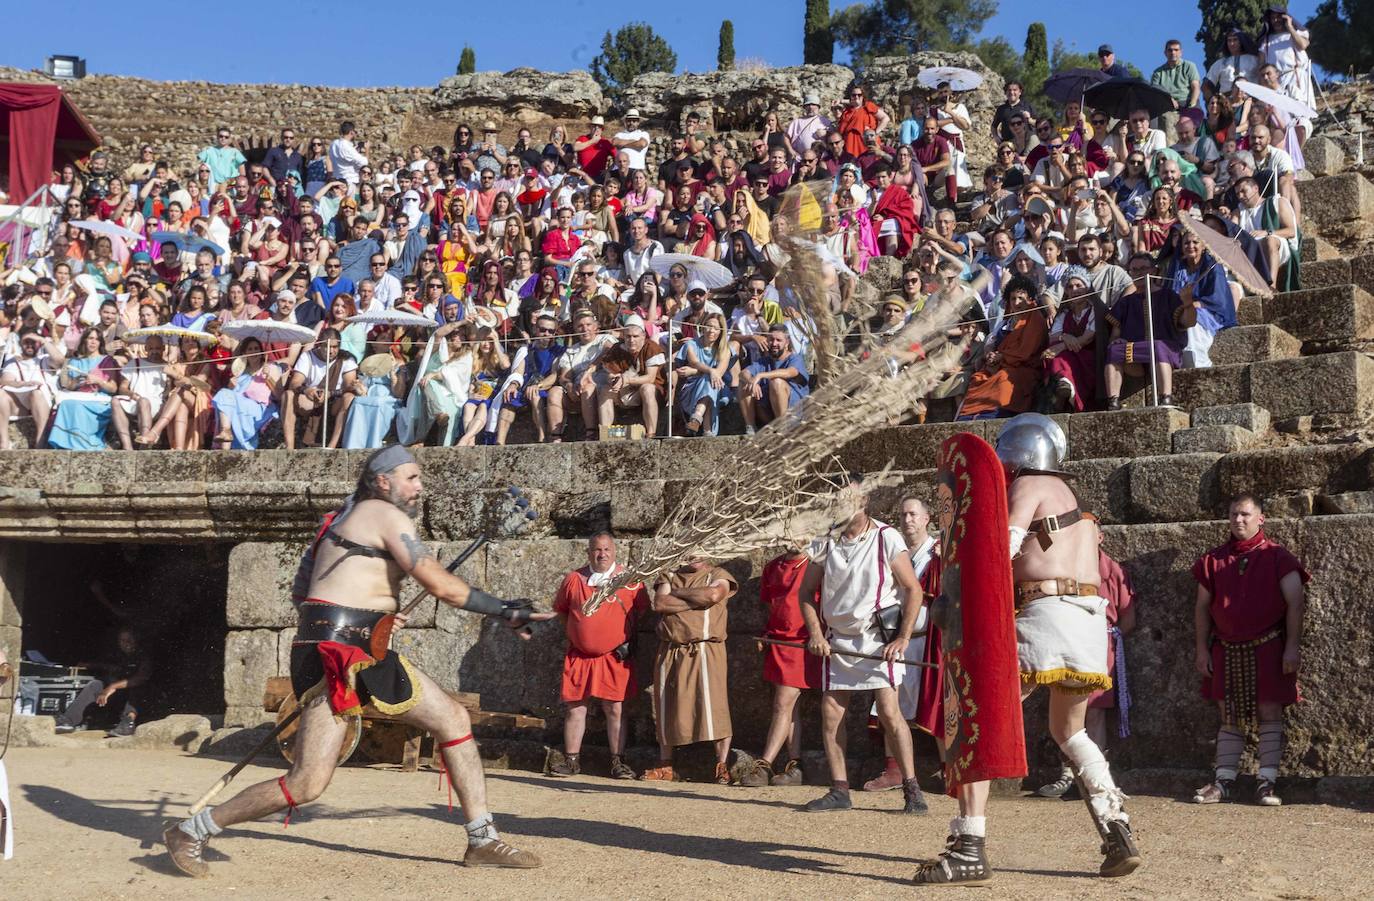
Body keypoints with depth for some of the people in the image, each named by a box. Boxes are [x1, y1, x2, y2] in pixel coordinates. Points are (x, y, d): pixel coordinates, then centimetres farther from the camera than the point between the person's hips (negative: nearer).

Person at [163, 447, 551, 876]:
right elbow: (442, 586, -14)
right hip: (332, 654, -11)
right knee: (308, 783, -13)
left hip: (368, 654, 11)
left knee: (453, 717, 7)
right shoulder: (387, 516, -7)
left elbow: (300, 592, 21)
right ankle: (191, 832, 4)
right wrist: (505, 611, -7)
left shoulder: (343, 519, 20)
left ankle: (483, 841, 11)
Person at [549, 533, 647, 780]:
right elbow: (560, 609, 16)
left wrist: (629, 641, 3)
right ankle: (571, 760, 12)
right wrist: (573, 632, 7)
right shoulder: (573, 579, 3)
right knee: (576, 708, 4)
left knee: (615, 709, -1)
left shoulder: (629, 581, 0)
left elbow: (642, 611, 8)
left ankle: (618, 762, 6)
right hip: (579, 656, 1)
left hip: (615, 658, -1)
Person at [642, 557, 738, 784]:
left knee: (713, 704, -11)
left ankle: (722, 766, -6)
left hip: (705, 651, -4)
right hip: (670, 652, 4)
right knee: (667, 708, 7)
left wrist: (677, 593, -4)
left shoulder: (718, 575, 9)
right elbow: (660, 604, -2)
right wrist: (696, 600, -8)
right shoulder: (669, 576, 17)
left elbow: (713, 594, -15)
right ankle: (665, 767, 15)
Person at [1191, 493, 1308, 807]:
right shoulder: (1214, 560, 7)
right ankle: (1224, 782, 8)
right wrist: (1202, 649, 5)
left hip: (1268, 649, -3)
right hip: (1226, 650, 3)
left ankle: (1267, 783, 2)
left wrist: (1292, 647, -12)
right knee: (1230, 717, 6)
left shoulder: (1277, 557, -2)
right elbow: (1202, 607, 10)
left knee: (1270, 714, -2)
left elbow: (1295, 602, -6)